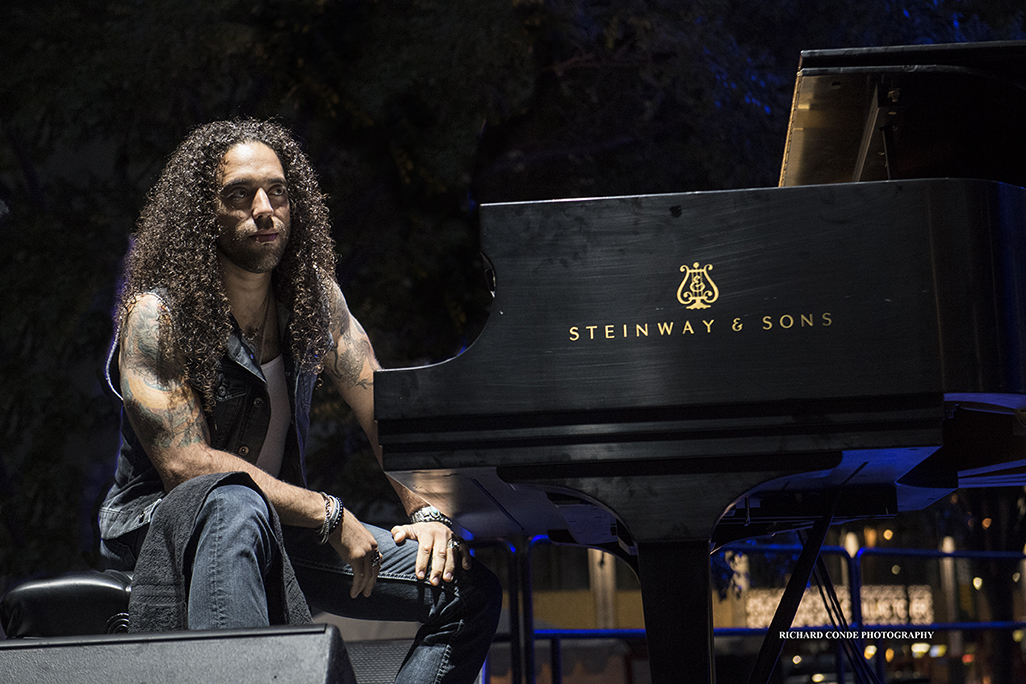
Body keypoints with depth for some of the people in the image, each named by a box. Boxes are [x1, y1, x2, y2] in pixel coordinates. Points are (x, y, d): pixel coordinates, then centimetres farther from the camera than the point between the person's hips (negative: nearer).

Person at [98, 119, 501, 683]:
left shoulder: (314, 295, 2)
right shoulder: (156, 315, -16)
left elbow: (382, 409, 3)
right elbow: (186, 464, -24)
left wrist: (428, 511, -12)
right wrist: (329, 515, -26)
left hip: (281, 526, 6)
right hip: (159, 525, -6)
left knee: (471, 589, -6)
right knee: (236, 507, -42)